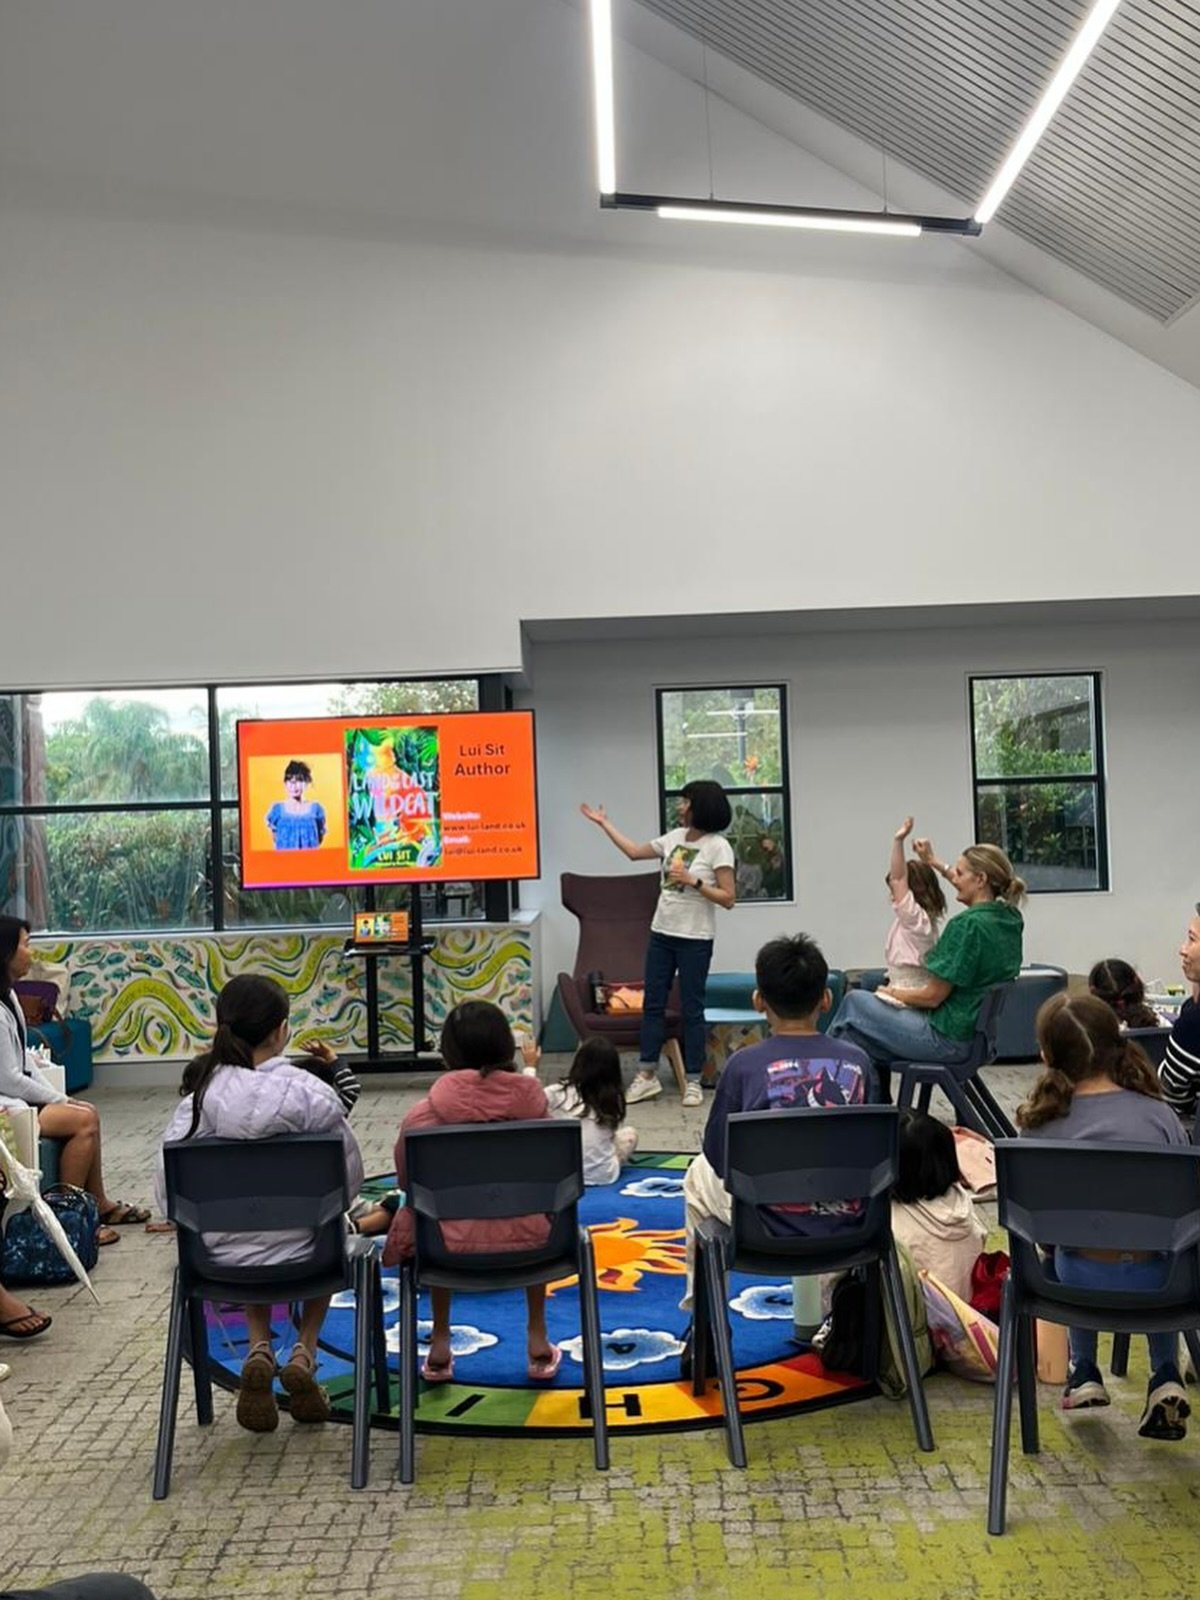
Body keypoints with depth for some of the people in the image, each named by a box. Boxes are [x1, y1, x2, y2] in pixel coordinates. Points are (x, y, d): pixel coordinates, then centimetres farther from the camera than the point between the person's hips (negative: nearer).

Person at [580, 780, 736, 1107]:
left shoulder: (717, 846, -11)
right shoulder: (675, 837, 8)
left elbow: (728, 899, -14)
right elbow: (634, 852, 20)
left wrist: (693, 881, -22)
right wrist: (604, 823, 23)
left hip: (695, 939, -7)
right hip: (662, 933, 7)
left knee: (691, 1009, 1)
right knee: (652, 1003, 9)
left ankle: (693, 1081, 12)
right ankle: (648, 1075, 18)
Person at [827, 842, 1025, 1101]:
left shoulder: (967, 924, -23)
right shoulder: (1010, 918, 1)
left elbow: (932, 996, -20)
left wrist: (891, 993, -2)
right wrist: (936, 864, 31)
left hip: (947, 1039, -9)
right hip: (977, 1033, 9)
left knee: (855, 1002, 6)